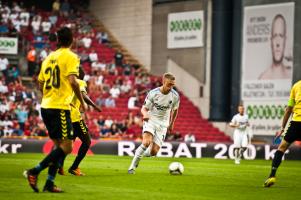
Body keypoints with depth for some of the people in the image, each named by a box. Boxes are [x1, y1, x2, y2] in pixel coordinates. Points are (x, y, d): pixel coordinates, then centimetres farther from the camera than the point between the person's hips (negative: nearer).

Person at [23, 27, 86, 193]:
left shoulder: (49, 57, 15)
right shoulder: (71, 57, -6)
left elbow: (40, 84, 18)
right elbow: (73, 81, -19)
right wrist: (82, 102, -9)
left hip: (46, 106, 8)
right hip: (60, 107, -8)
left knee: (59, 145, 15)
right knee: (66, 147, -7)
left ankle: (49, 183, 8)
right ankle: (34, 172, -16)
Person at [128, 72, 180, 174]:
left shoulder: (175, 96, -7)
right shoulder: (153, 93, -14)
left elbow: (175, 110, 13)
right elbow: (144, 108, -6)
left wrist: (171, 124, 19)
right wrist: (145, 114, -29)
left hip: (163, 124, 2)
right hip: (151, 120, -2)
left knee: (153, 152, -9)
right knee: (146, 142, -30)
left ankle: (145, 153, 27)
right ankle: (133, 165, -17)